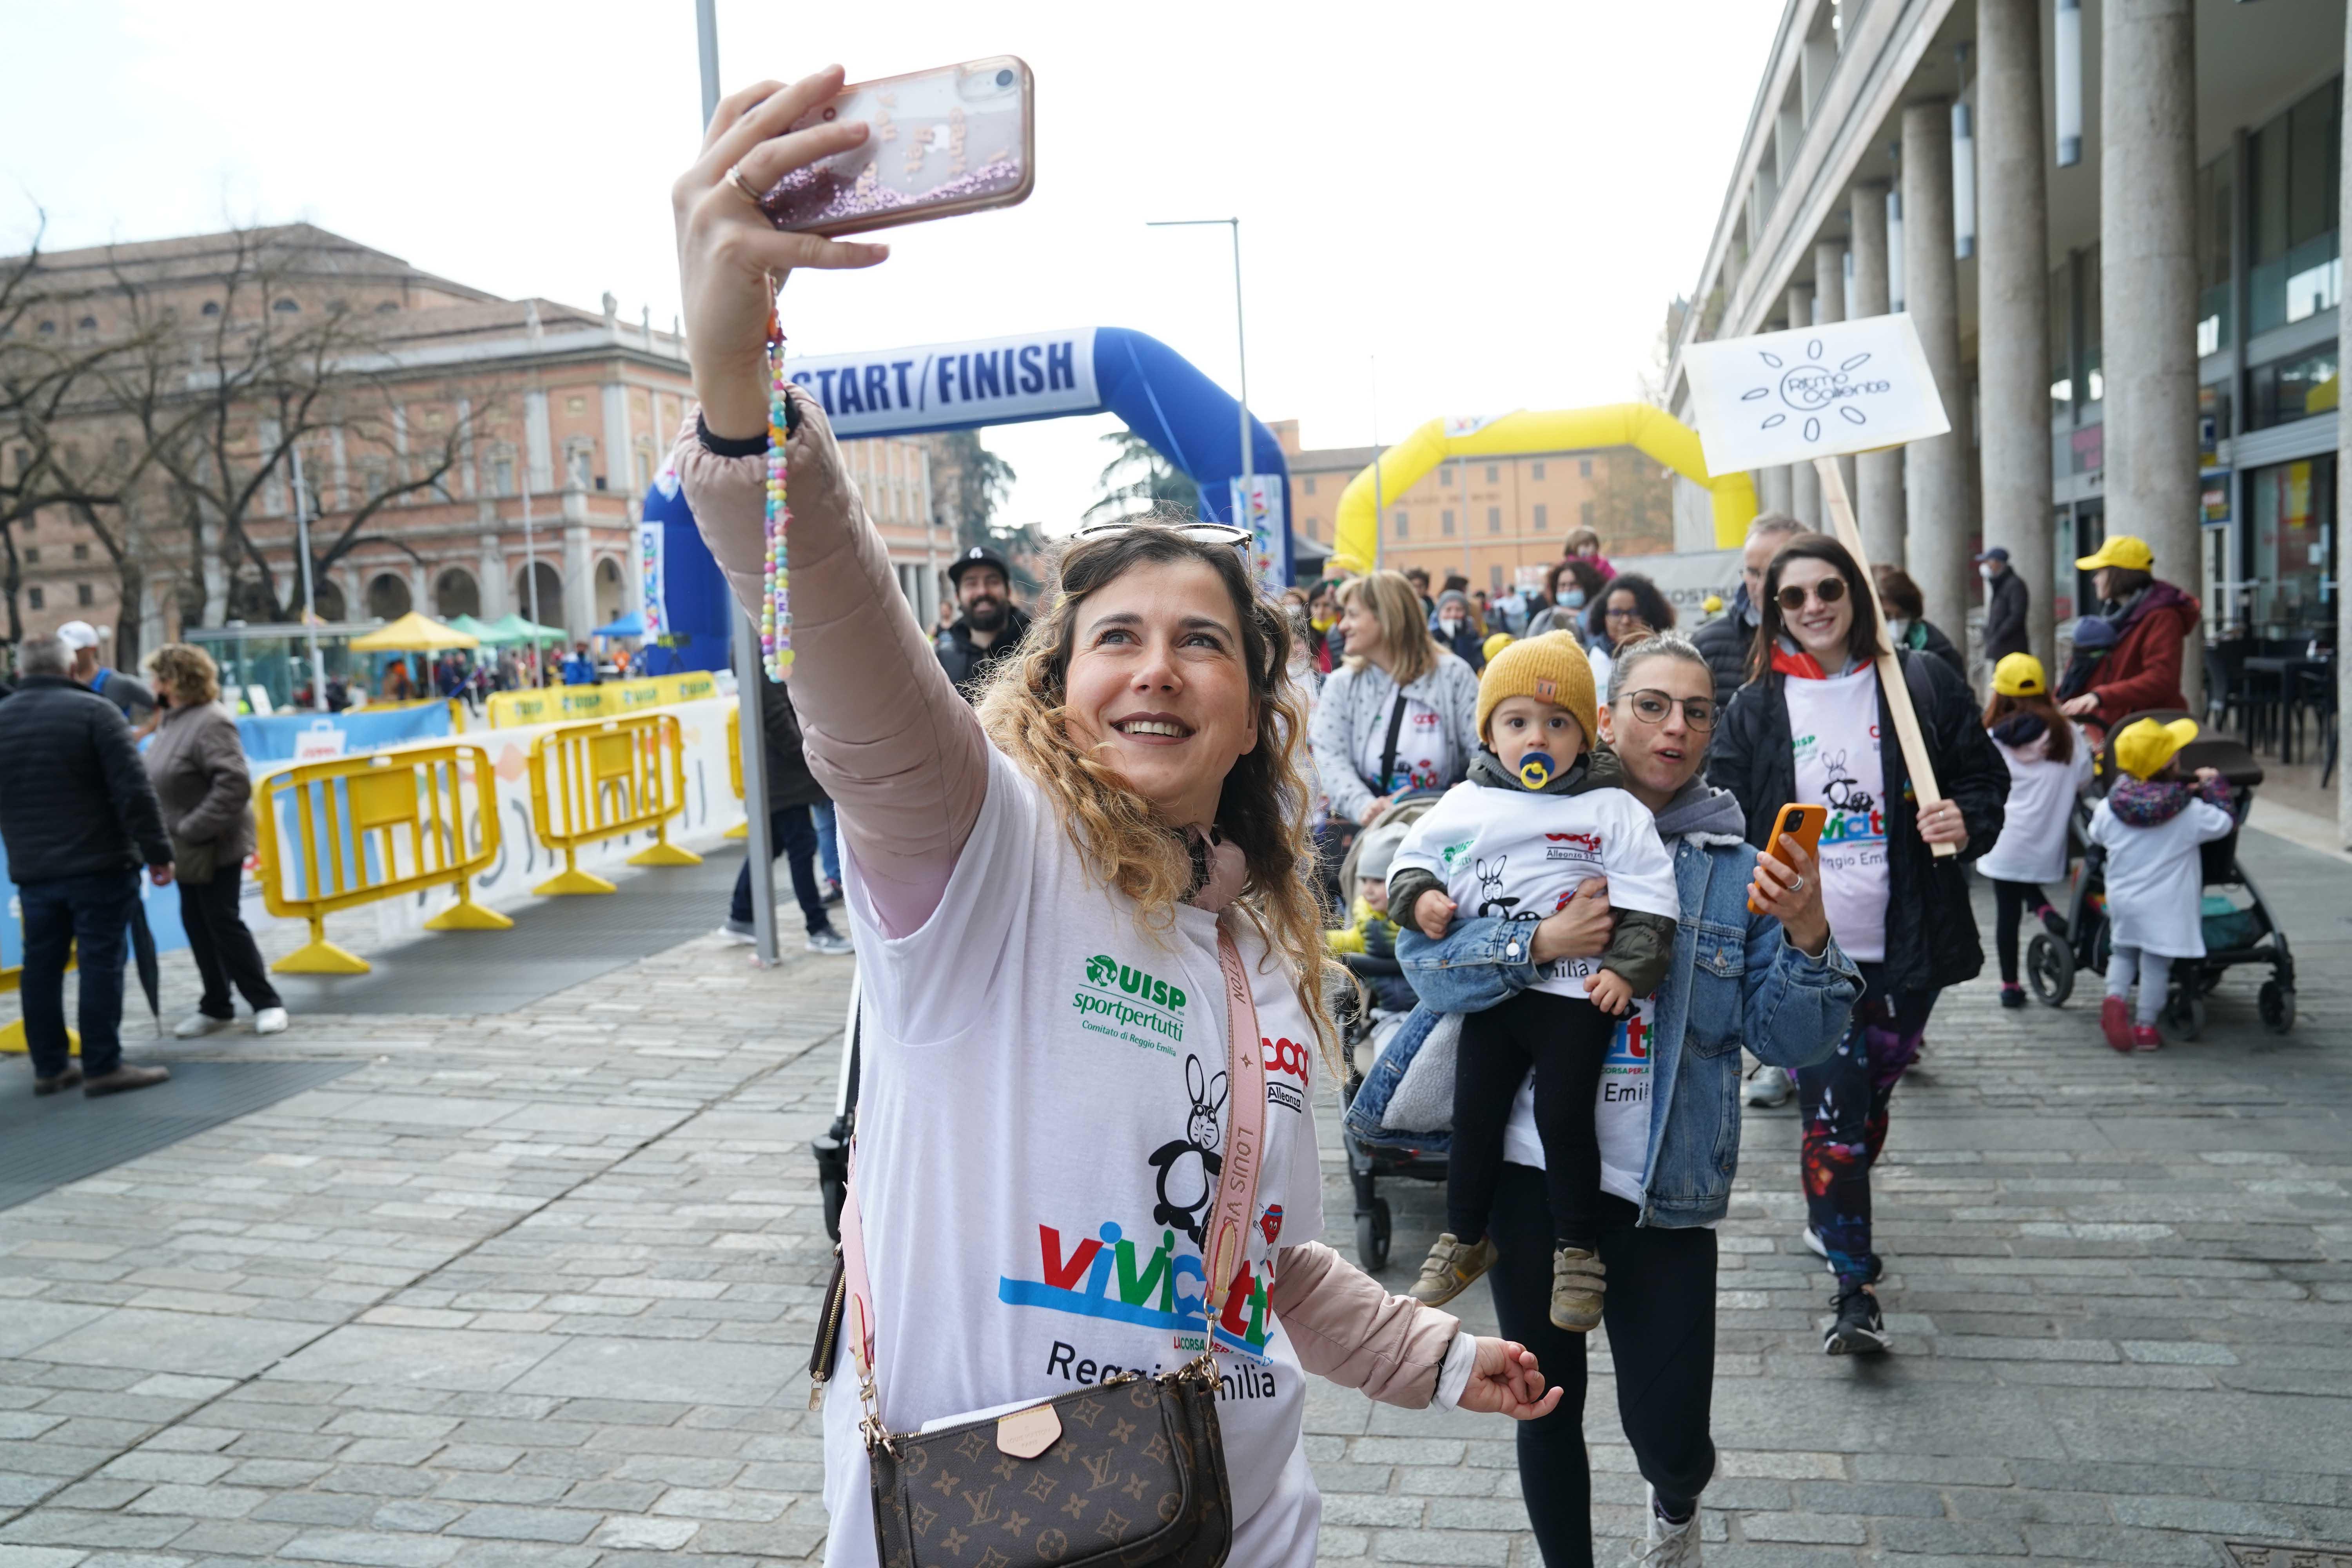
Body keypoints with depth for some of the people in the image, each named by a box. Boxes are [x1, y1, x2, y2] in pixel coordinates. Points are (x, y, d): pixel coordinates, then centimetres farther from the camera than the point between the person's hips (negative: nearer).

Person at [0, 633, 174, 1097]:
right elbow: (134, 790, -14)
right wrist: (157, 851, -11)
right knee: (101, 963, -2)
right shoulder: (94, 711, -9)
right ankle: (103, 1067, 0)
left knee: (41, 967, 12)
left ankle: (49, 1067, 18)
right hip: (99, 866, -5)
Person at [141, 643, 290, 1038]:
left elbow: (235, 785, -27)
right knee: (196, 923, 13)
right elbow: (165, 782, 16)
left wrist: (193, 829, -24)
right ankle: (216, 1007, 23)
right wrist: (180, 833, 5)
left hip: (216, 844, -9)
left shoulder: (211, 722, -20)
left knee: (223, 923, -4)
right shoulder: (173, 719, 8)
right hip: (188, 846, 9)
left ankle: (266, 1002, 8)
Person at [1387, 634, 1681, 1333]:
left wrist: (1629, 967, -13)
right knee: (1474, 1114, 10)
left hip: (1576, 994, -3)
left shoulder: (1611, 810, -3)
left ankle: (1577, 1253, 16)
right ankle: (1464, 1238, 29)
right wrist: (1419, 895, -5)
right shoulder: (1465, 803, 6)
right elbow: (1417, 853, 16)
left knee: (1563, 1117, -3)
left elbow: (1647, 895, -5)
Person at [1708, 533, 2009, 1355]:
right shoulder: (1754, 709, 2)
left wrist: (1969, 823, -14)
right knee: (1831, 1113, -8)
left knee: (1870, 1098, 16)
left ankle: (1833, 1215, 43)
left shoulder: (1923, 684, 2)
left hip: (1903, 949, 2)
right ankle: (1854, 1288, 1)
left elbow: (1985, 776, 9)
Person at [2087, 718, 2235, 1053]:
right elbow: (2226, 822, 2)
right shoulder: (2191, 812, -14)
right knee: (2156, 963, 6)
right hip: (2166, 908, -3)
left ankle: (2115, 997, -3)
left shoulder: (2108, 808, -8)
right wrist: (2214, 785, 12)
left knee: (2122, 952, 21)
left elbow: (2096, 836, 9)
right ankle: (2145, 1026, 10)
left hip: (2122, 902, 3)